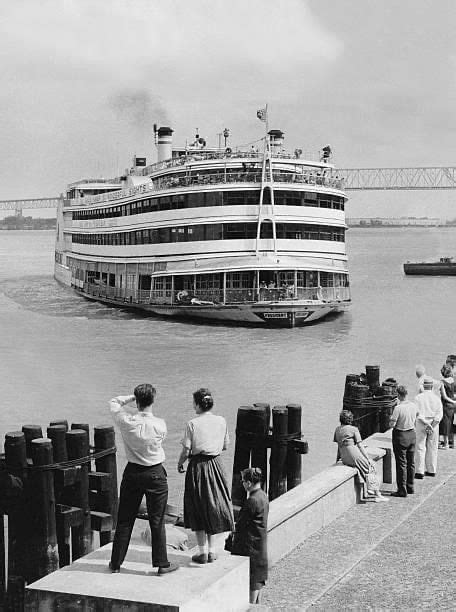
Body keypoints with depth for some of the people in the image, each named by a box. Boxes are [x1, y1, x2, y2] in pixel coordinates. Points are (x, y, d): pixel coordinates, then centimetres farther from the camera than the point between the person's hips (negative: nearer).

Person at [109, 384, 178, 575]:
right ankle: (162, 564, 13)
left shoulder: (126, 421, -12)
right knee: (157, 521, 7)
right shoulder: (159, 425, -16)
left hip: (132, 473, 2)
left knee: (124, 520, 12)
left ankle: (116, 563, 20)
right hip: (155, 474, -2)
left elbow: (114, 403, 6)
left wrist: (132, 397, 3)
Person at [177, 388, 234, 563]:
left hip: (198, 466, -3)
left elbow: (186, 450, -12)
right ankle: (212, 551, 19)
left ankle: (203, 552, 10)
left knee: (198, 510, 8)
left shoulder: (192, 424, -13)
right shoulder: (221, 421, -2)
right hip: (216, 464, 4)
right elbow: (225, 446, 8)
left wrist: (180, 463, 6)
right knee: (214, 506, 15)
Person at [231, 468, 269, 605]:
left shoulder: (252, 501, -24)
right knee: (258, 577, 18)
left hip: (250, 546, -9)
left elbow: (241, 524, -17)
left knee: (252, 579, 1)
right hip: (261, 546, 9)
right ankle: (256, 602, 28)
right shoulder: (263, 495, 5)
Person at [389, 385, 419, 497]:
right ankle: (410, 487, 27)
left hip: (400, 435, -6)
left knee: (401, 463, 0)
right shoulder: (414, 406, -2)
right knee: (411, 462, 16)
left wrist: (391, 419, -2)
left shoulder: (398, 408, -22)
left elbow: (392, 425, -20)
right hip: (412, 434, 6)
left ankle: (402, 490, 3)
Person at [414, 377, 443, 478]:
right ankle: (431, 470, 18)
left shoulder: (418, 397, -6)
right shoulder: (437, 398, 1)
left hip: (421, 424, -3)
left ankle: (419, 471, -2)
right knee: (432, 448, 12)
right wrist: (432, 425, -12)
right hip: (434, 425, 3)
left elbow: (418, 414, -13)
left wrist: (426, 424, -14)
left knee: (420, 448, 0)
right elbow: (440, 414, -6)